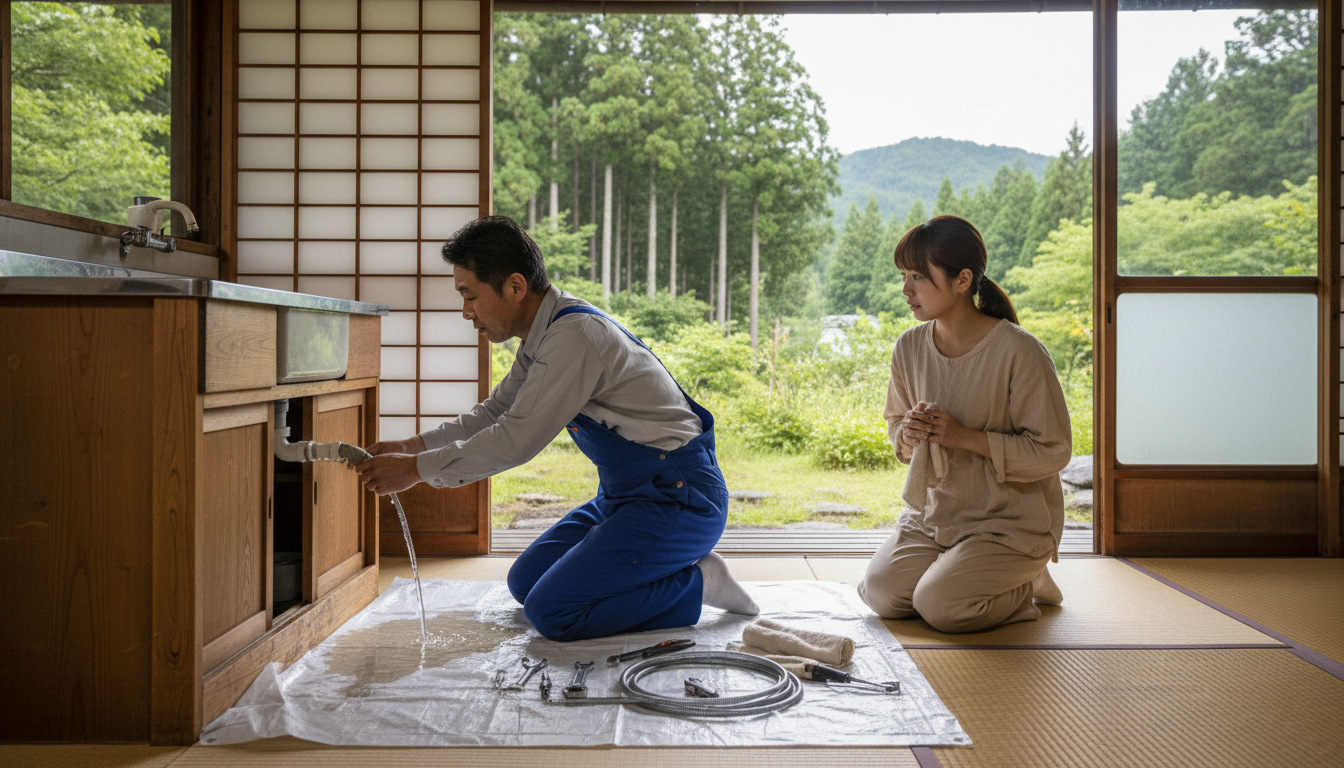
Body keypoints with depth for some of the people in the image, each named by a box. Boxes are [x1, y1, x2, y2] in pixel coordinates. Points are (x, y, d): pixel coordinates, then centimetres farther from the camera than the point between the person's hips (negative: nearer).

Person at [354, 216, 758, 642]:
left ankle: (697, 583, -5)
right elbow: (495, 413, 19)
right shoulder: (544, 335, 9)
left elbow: (518, 439, -23)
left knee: (551, 611, -17)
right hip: (626, 492, 10)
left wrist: (417, 469, -13)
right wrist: (411, 446, 9)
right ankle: (670, 567, 13)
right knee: (525, 582, 14)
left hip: (677, 497, -10)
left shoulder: (576, 334, -22)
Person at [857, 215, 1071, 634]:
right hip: (932, 514, 6)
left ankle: (1029, 584, 9)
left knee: (940, 606, -20)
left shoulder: (1020, 352, -19)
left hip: (1010, 521, -5)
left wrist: (967, 437, -25)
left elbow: (1052, 451, -16)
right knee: (881, 593, -10)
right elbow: (896, 423, 12)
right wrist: (908, 436, -13)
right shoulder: (909, 347, -2)